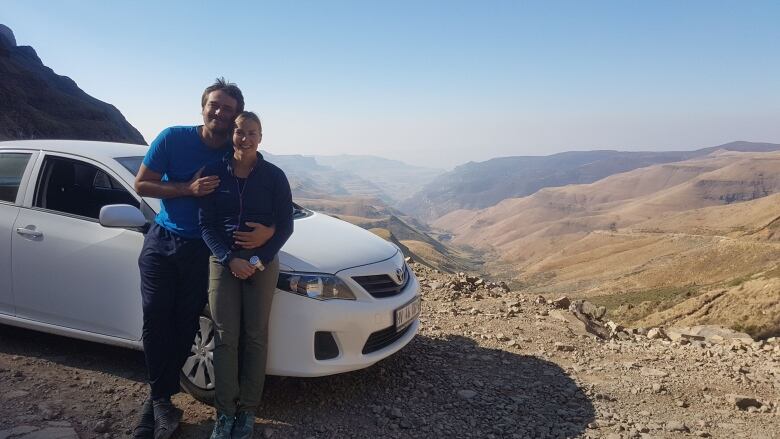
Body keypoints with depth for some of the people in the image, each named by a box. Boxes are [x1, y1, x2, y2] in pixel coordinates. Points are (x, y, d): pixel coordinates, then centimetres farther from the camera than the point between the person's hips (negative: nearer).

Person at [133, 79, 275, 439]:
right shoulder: (173, 138, -7)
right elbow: (141, 184, -4)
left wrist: (268, 230, -30)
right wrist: (189, 188, -19)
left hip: (202, 250, 0)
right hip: (161, 241, 0)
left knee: (184, 325, 1)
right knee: (156, 318, -4)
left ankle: (158, 399, 18)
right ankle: (161, 398, 12)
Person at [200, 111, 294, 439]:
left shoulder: (273, 176, -3)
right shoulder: (215, 173, 0)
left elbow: (285, 226, -2)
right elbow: (206, 225, 0)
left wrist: (259, 260, -13)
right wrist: (230, 260, -14)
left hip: (263, 262, 0)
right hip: (223, 261, 1)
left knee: (255, 337, 5)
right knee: (225, 337, 2)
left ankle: (248, 411, 18)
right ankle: (225, 412, 14)